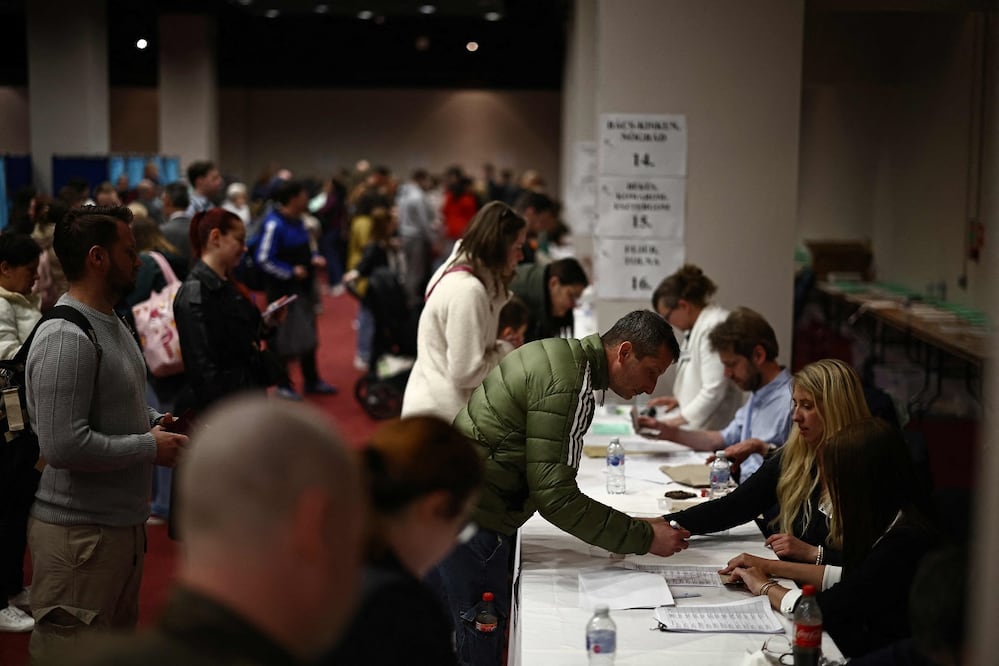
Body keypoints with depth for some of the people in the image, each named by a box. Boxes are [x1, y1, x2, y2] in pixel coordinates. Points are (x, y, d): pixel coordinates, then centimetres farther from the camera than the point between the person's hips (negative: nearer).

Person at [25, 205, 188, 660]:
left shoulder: (111, 324, 11)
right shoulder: (65, 338, -21)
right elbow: (63, 445, -28)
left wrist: (154, 421, 5)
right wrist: (151, 447, -17)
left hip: (122, 520, 10)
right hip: (79, 533, -10)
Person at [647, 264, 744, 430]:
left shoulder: (713, 327, -19)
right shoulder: (697, 325, 12)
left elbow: (714, 390, -22)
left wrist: (680, 419, -15)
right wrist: (680, 398, 14)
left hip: (709, 429, -9)